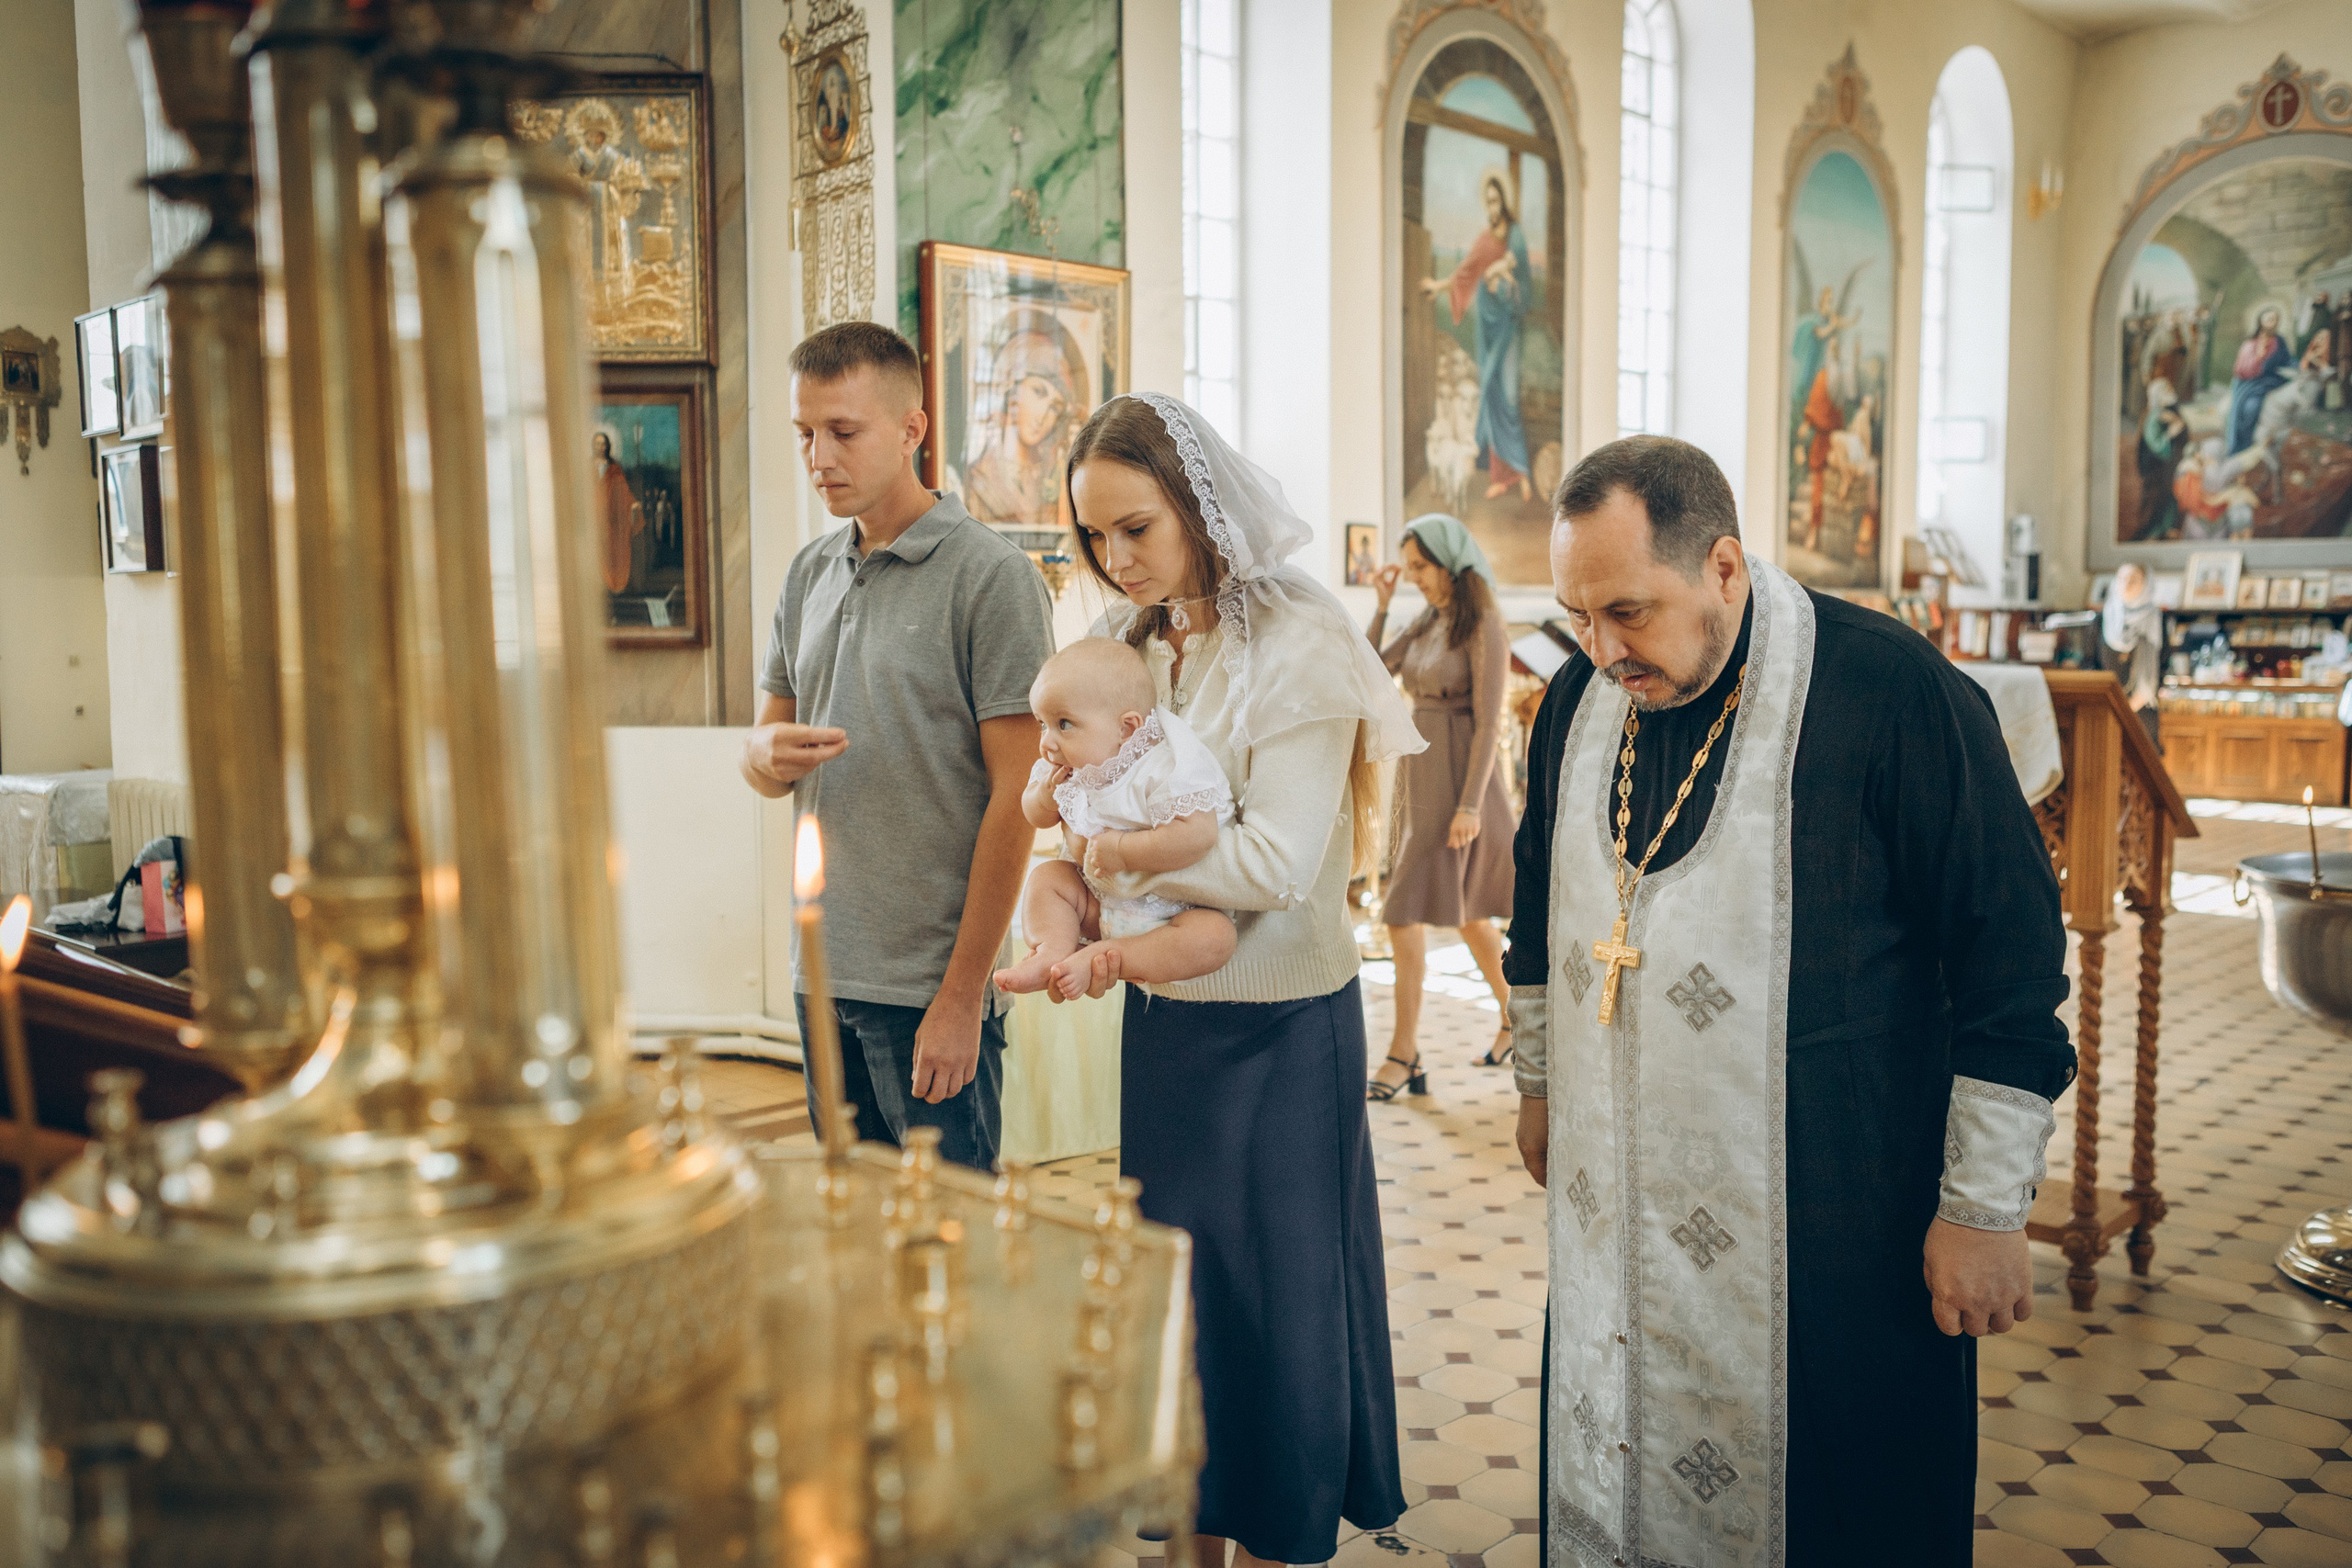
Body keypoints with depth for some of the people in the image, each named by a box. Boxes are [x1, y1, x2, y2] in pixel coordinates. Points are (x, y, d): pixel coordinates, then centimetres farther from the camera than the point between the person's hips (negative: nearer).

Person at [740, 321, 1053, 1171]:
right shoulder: (808, 574, 11)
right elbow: (763, 755, 17)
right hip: (822, 973, 6)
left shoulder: (989, 575, -10)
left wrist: (961, 996, -15)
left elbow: (1014, 797, -13)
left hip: (932, 983, -6)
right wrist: (770, 752, -9)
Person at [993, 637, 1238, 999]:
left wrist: (1120, 850, -32)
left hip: (1171, 912, -6)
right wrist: (1044, 798, -11)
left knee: (1214, 935, -33)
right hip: (1103, 906, 7)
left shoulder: (1165, 770, -26)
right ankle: (1053, 950, -19)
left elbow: (1196, 836, -40)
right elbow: (1036, 818, 14)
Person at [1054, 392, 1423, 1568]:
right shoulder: (1133, 644, 7)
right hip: (1163, 1009, 6)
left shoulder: (1298, 642, -13)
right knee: (1171, 1284, 15)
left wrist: (1112, 854, -16)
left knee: (1270, 1293, 7)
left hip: (1277, 1026, -6)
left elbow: (1277, 862, -21)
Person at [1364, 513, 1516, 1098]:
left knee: (1408, 912, -9)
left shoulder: (1483, 627, -12)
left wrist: (1470, 805, -21)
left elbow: (1488, 722, -16)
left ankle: (1404, 1053, -2)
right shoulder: (1427, 621, 11)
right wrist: (1381, 603, 2)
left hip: (1459, 778, -8)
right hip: (1418, 774, 8)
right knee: (1466, 911, 16)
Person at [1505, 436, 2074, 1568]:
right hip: (1615, 1206, 5)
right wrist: (1539, 1080, 22)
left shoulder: (1897, 694, -16)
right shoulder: (1576, 699, 2)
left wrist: (1985, 1205, -9)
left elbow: (2011, 960, -11)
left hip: (1832, 1217, -5)